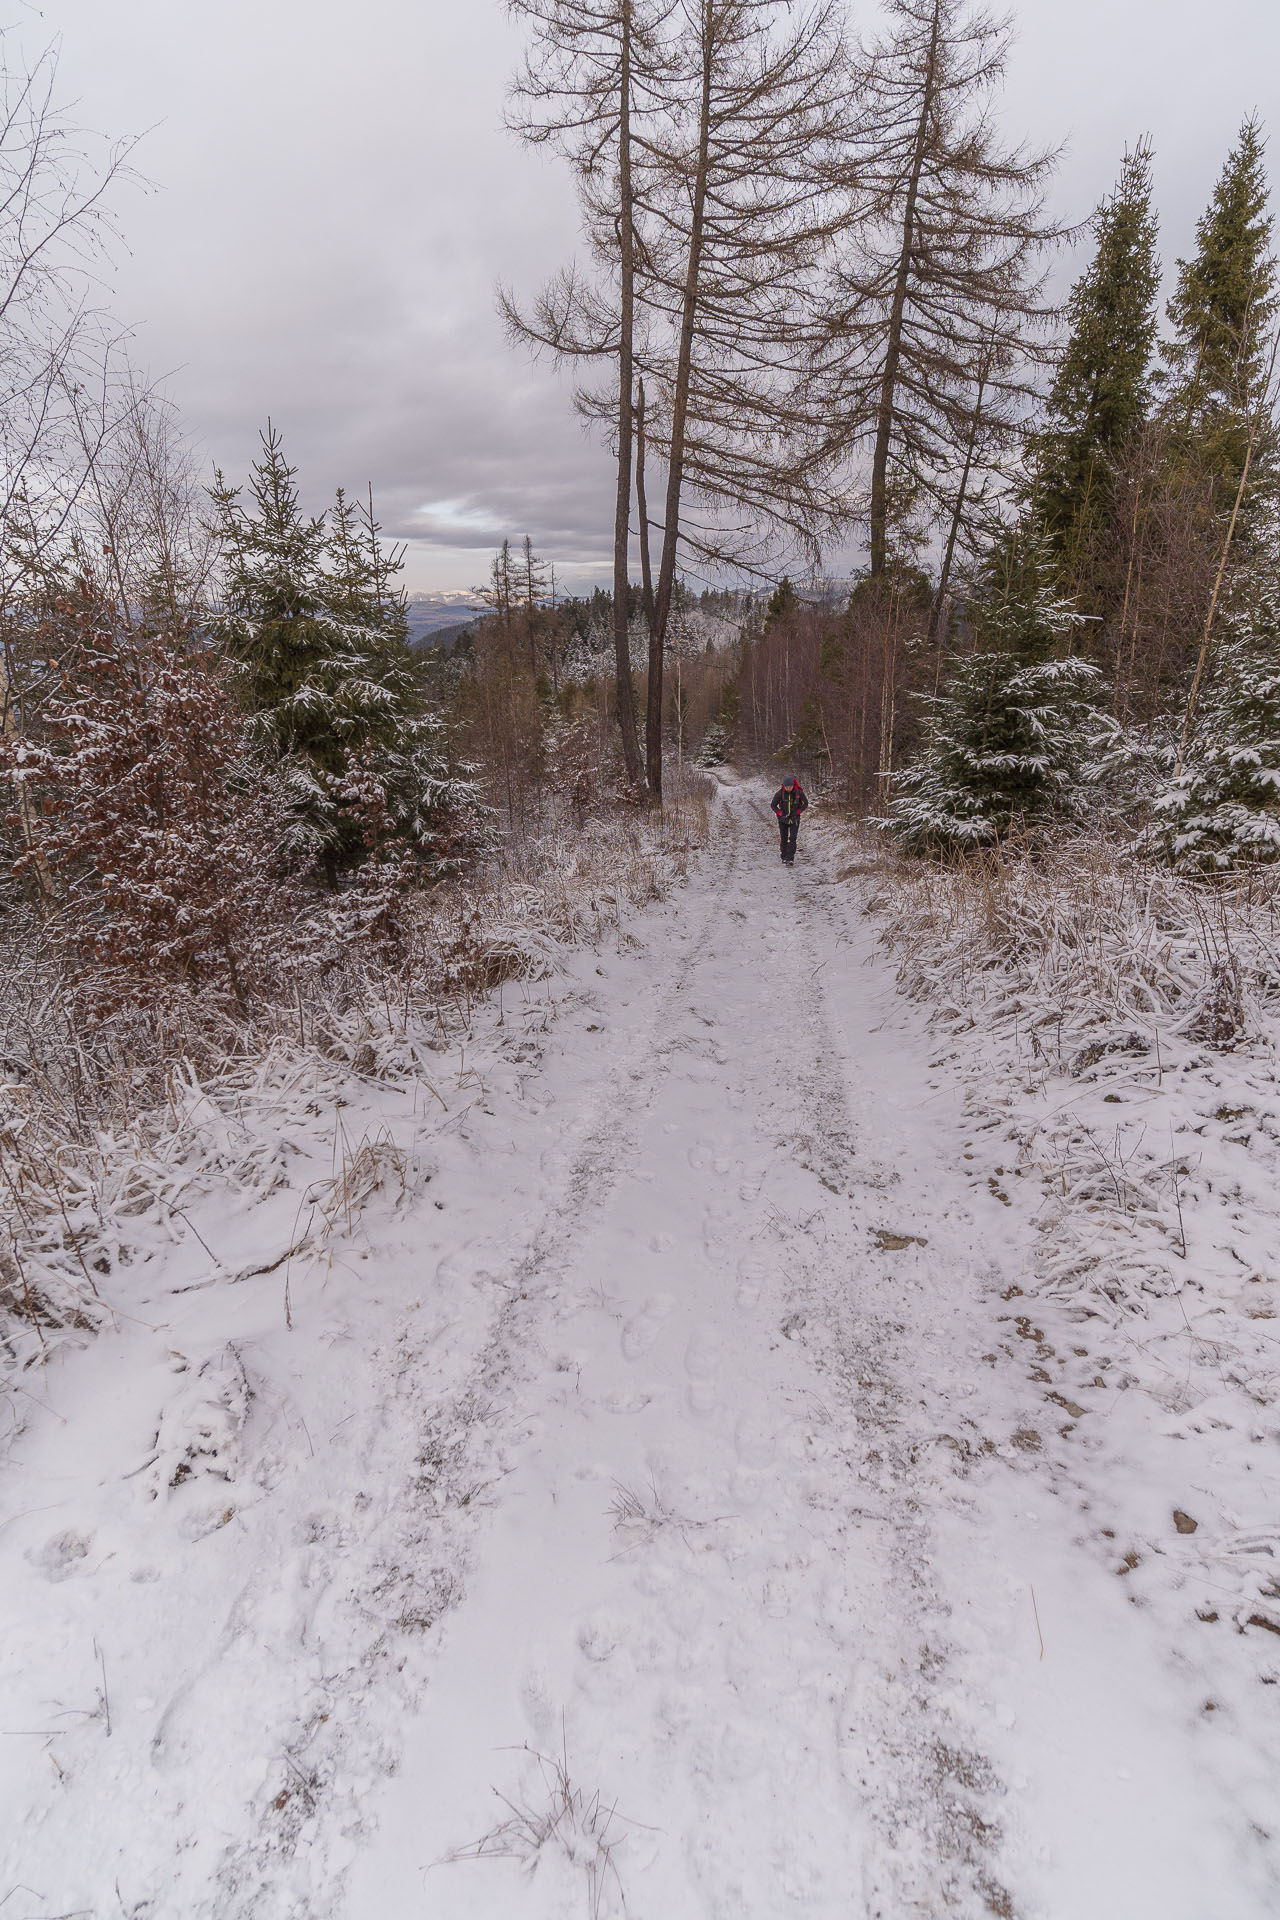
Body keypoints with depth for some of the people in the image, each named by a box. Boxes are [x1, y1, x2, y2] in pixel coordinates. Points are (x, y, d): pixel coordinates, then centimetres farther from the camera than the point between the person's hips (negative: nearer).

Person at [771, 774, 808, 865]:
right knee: (784, 838, 7)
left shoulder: (799, 792, -15)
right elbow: (773, 805, -3)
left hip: (794, 819, -1)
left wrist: (797, 812, -10)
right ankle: (784, 857, 22)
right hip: (783, 819, 1)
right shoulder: (780, 792, -15)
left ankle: (790, 859, -12)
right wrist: (780, 814, -14)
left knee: (792, 839, -10)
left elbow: (805, 803, 0)